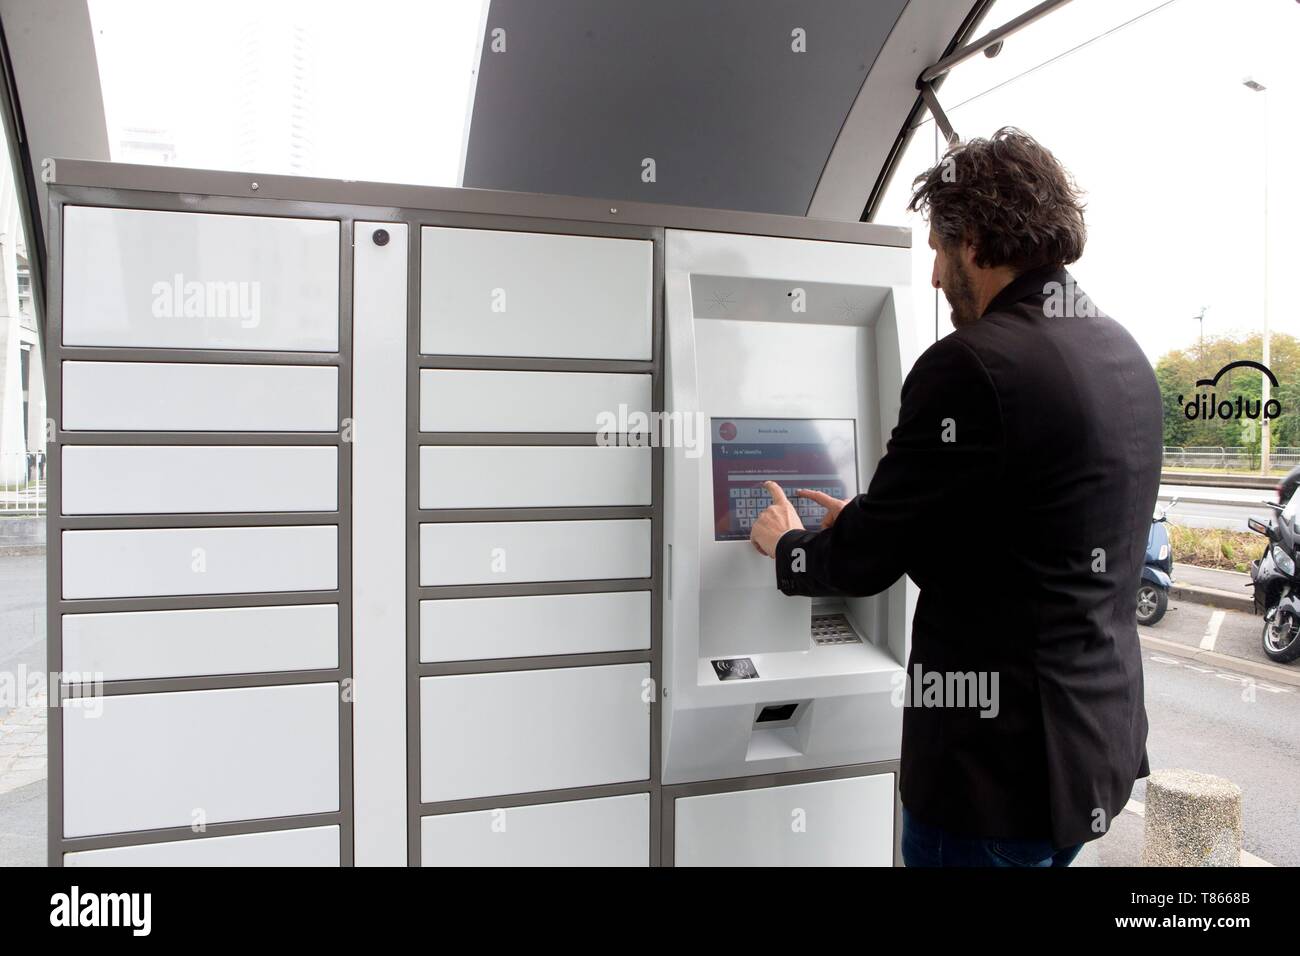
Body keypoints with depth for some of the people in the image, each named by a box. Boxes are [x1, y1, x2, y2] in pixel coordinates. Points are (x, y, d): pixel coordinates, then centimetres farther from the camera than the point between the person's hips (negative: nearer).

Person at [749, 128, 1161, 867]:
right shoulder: (1126, 355, 6)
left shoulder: (973, 366, -22)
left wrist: (787, 544, 6)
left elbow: (868, 561, -15)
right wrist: (870, 523, 18)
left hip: (1004, 765, -8)